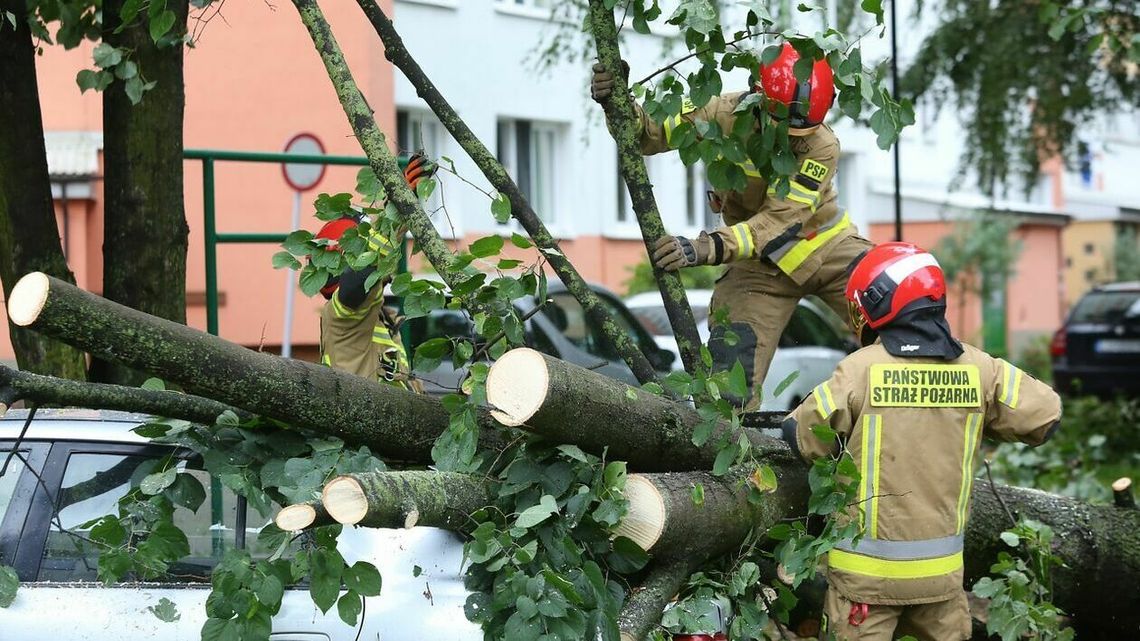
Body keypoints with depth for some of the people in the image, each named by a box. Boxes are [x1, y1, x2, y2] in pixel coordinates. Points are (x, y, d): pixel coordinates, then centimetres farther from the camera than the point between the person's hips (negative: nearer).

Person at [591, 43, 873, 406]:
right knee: (731, 370, -12)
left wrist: (706, 248, -46)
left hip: (827, 245, 0)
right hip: (762, 262, 1)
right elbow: (652, 130, -14)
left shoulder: (823, 147, -25)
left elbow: (778, 222, -33)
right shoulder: (727, 115, -20)